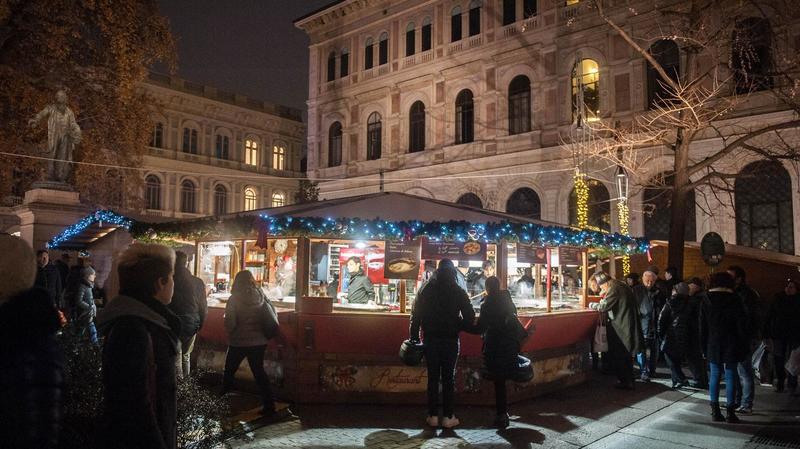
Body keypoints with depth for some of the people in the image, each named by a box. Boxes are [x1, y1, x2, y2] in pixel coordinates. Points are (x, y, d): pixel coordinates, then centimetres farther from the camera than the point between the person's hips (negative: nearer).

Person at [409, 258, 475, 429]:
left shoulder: (425, 289, 1)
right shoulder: (458, 292, -3)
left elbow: (415, 315, 0)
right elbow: (470, 316, -4)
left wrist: (414, 337, 4)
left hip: (431, 339, 2)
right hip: (451, 340, -1)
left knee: (433, 377, 8)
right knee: (448, 378, 5)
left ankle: (433, 416, 10)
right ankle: (448, 416, 7)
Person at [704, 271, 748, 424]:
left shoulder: (707, 301, 1)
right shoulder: (735, 301, -4)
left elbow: (702, 325, 4)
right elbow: (741, 326, -4)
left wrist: (703, 348, 10)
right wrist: (743, 348, 1)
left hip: (713, 345, 2)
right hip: (731, 346, -2)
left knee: (714, 376, 7)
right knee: (730, 377, 3)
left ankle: (715, 411, 9)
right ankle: (730, 412, 5)